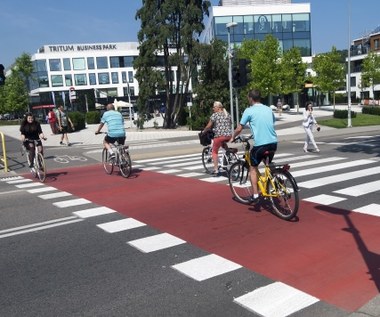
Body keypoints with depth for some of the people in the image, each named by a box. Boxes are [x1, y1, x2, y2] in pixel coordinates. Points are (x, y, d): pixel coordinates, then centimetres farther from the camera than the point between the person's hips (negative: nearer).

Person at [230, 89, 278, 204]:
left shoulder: (249, 110, -3)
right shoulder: (269, 109, 14)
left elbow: (239, 129, -3)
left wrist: (232, 138, 16)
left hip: (260, 144, -5)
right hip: (273, 143, 5)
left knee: (253, 168, 11)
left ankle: (255, 195, 6)